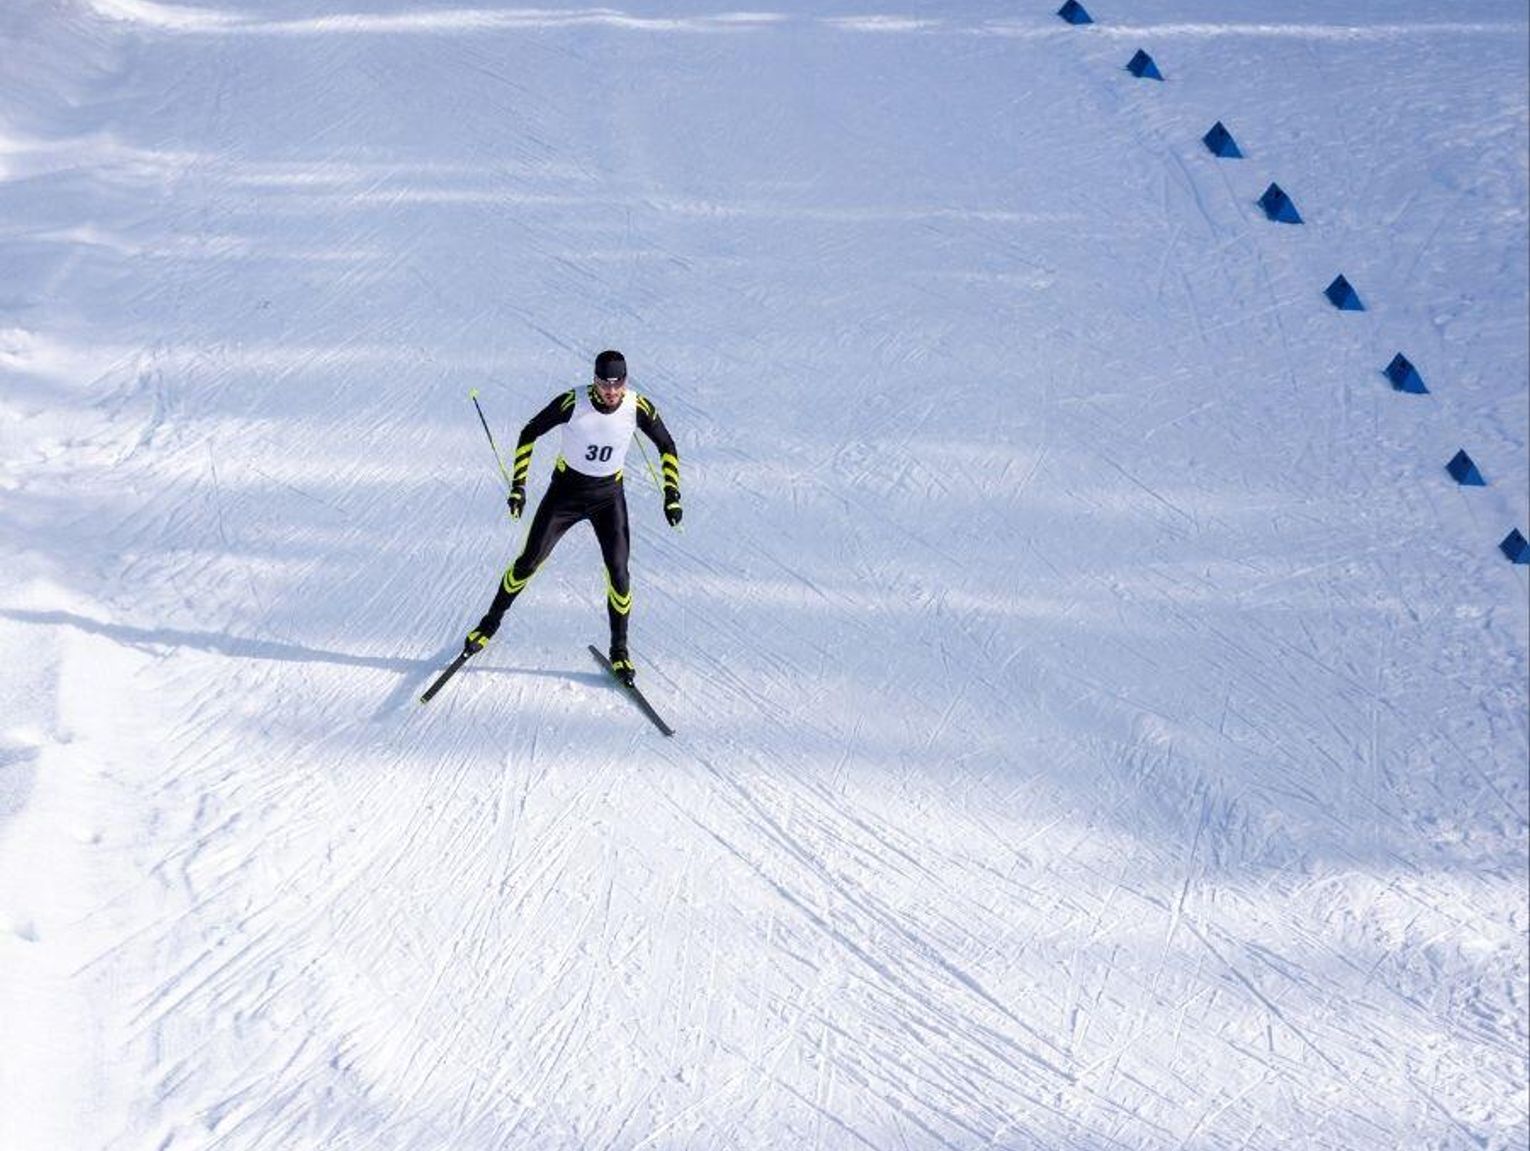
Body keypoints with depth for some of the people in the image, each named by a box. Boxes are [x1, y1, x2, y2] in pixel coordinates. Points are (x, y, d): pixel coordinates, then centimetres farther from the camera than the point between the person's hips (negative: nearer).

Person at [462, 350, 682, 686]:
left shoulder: (638, 408, -18)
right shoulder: (573, 402, -22)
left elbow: (666, 446, -1)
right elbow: (529, 434, -9)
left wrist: (672, 496, -7)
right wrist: (518, 486, -13)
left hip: (609, 495, 1)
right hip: (566, 488, -1)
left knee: (618, 572, -8)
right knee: (529, 561, 3)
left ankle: (619, 650, 11)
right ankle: (490, 624, 25)